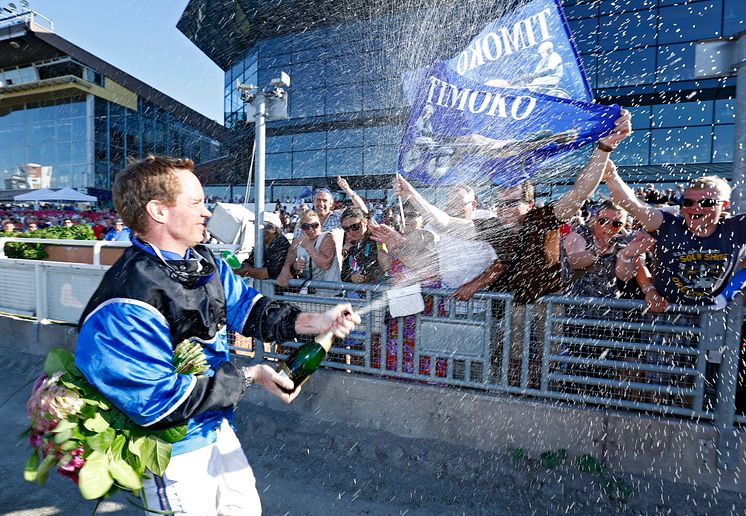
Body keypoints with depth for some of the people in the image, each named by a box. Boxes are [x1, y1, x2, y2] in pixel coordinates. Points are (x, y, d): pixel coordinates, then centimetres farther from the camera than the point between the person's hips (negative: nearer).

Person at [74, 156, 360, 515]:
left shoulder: (203, 261, -5)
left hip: (216, 428, 8)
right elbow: (163, 401, -27)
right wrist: (249, 376, -21)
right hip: (174, 452, -7)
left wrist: (313, 322, -17)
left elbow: (247, 307, -4)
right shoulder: (125, 308, -30)